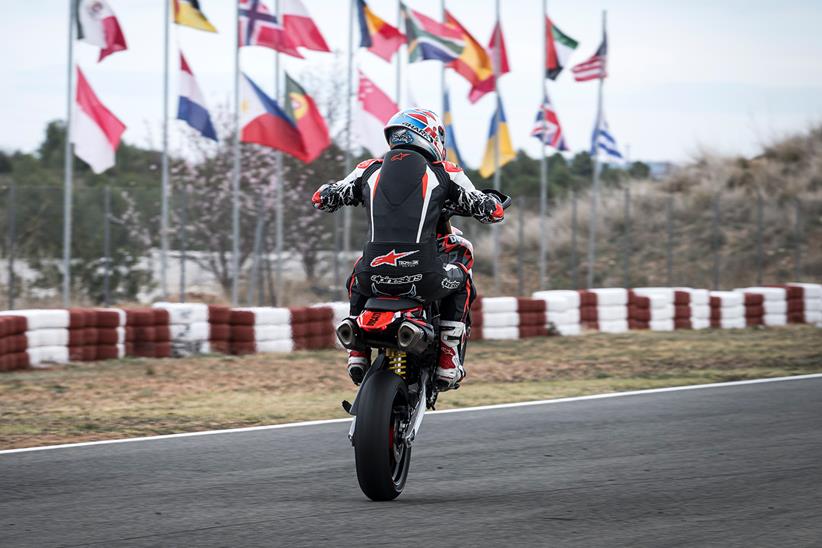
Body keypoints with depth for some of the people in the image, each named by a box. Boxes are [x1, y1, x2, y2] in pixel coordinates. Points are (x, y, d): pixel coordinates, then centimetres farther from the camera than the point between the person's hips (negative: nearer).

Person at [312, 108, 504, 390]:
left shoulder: (370, 169, 15)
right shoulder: (444, 172, 10)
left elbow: (320, 198, 24)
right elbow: (494, 211, 14)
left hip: (375, 276, 2)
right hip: (424, 277, -2)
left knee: (357, 281, 39)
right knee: (461, 282, 31)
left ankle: (357, 351, 23)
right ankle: (448, 363, 22)